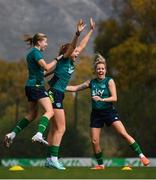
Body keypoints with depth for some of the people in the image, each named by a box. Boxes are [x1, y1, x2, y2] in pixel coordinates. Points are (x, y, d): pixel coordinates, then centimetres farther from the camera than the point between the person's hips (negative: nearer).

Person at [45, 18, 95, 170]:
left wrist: (91, 30, 26)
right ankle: (53, 158, -14)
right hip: (55, 94, -9)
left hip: (59, 95, 9)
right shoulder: (63, 60, -7)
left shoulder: (71, 62, 14)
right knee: (60, 128, -11)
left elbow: (82, 45, 22)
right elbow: (71, 47, -26)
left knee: (54, 129, 8)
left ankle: (50, 159, 10)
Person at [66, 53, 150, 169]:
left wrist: (101, 99, -27)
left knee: (124, 134, -17)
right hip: (96, 113, 4)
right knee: (94, 141, 0)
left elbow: (114, 98, -14)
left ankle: (141, 156, -14)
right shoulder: (91, 83, 7)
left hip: (109, 111, -4)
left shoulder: (109, 81, -5)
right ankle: (100, 165, 18)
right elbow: (75, 88, 13)